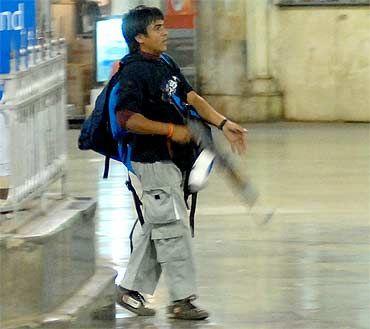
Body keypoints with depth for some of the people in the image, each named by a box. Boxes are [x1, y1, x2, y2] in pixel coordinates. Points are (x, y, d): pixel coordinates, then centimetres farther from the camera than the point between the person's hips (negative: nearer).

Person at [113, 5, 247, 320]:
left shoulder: (166, 64, 13)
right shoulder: (134, 72, -16)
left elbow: (191, 97, 9)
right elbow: (128, 119, -23)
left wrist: (223, 124, -3)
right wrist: (172, 130, -20)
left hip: (170, 160, 9)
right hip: (152, 161, -9)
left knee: (154, 226, 15)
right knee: (174, 227, -7)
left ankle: (130, 289, 25)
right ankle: (182, 299, -2)